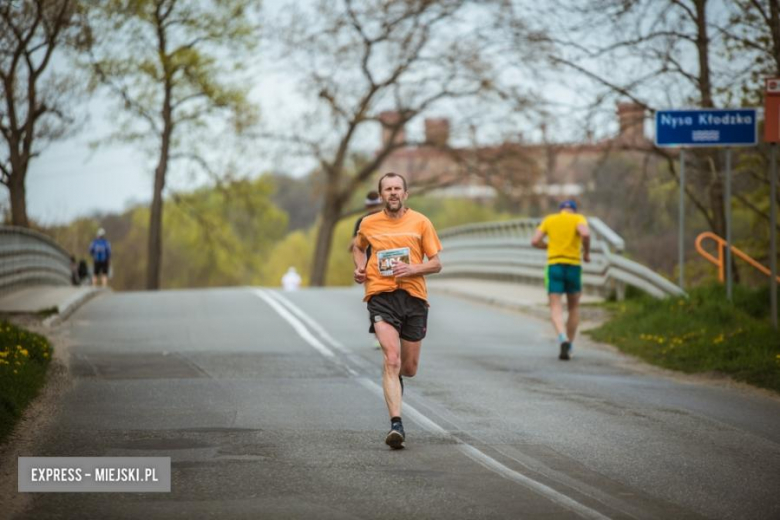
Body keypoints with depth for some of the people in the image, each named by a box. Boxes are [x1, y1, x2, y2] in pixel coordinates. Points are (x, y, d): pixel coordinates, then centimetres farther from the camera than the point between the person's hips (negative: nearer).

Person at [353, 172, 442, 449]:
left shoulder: (420, 222, 4)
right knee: (392, 359, -20)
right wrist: (360, 267, 9)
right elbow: (358, 247, 29)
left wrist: (412, 269, -14)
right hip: (381, 294, -1)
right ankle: (396, 424, -24)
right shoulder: (369, 224, 8)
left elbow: (436, 263, 5)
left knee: (409, 368, 9)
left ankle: (395, 378, 48)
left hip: (414, 295, 1)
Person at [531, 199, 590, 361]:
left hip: (554, 266, 0)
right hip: (573, 267, 0)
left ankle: (563, 339, -35)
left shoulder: (549, 219, 12)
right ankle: (569, 347, 18)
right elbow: (585, 234, -19)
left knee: (556, 310, -6)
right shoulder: (579, 219, 4)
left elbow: (535, 241, 5)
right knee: (574, 307, 20)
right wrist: (586, 252, -1)